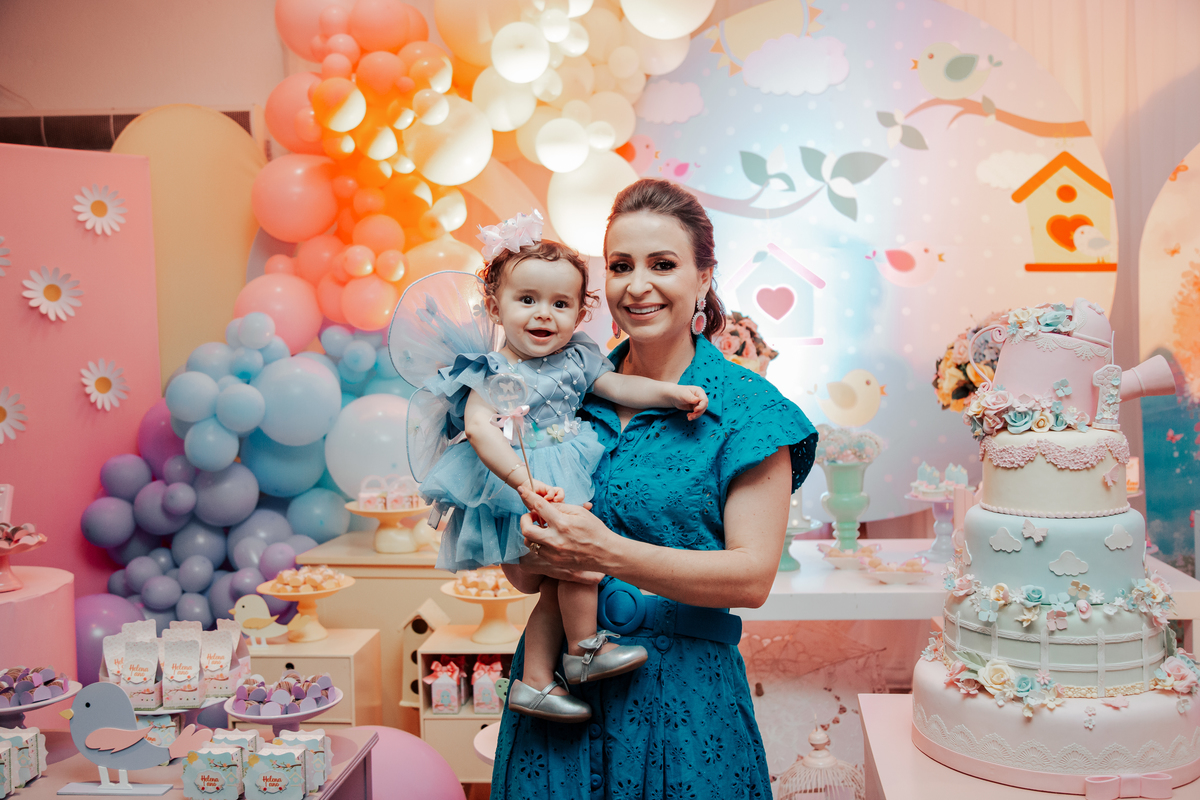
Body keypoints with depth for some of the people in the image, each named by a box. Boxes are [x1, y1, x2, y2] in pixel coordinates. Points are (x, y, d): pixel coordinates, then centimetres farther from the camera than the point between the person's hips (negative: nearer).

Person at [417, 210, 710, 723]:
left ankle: (534, 682, 17)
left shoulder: (576, 358, 7)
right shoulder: (493, 375, -13)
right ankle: (584, 649, 0)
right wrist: (524, 480, -39)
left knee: (557, 585, 6)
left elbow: (620, 387, 11)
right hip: (525, 492, -6)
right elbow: (480, 429, -26)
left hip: (570, 477, 6)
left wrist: (672, 392, -5)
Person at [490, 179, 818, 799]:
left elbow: (753, 577, -13)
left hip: (680, 694, -3)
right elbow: (518, 573, 8)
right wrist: (541, 555, -17)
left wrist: (609, 553, -25)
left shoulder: (744, 407, -7)